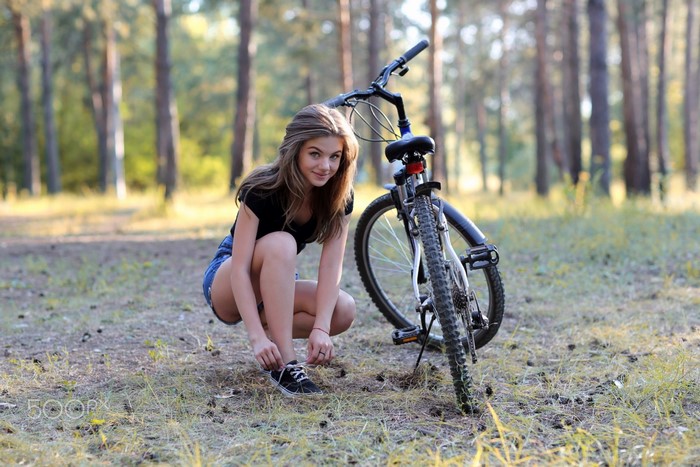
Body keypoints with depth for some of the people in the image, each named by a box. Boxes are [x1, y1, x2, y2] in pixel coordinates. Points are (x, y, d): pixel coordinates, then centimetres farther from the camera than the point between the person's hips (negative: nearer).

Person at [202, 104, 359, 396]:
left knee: (344, 311, -26)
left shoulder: (339, 197, -14)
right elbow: (240, 268, -32)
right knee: (280, 243, -37)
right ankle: (285, 365, -35)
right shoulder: (262, 191, -27)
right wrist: (257, 337, -41)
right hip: (227, 288, -4)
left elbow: (330, 265, -21)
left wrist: (320, 328, -35)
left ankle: (273, 331, -2)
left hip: (278, 288, 4)